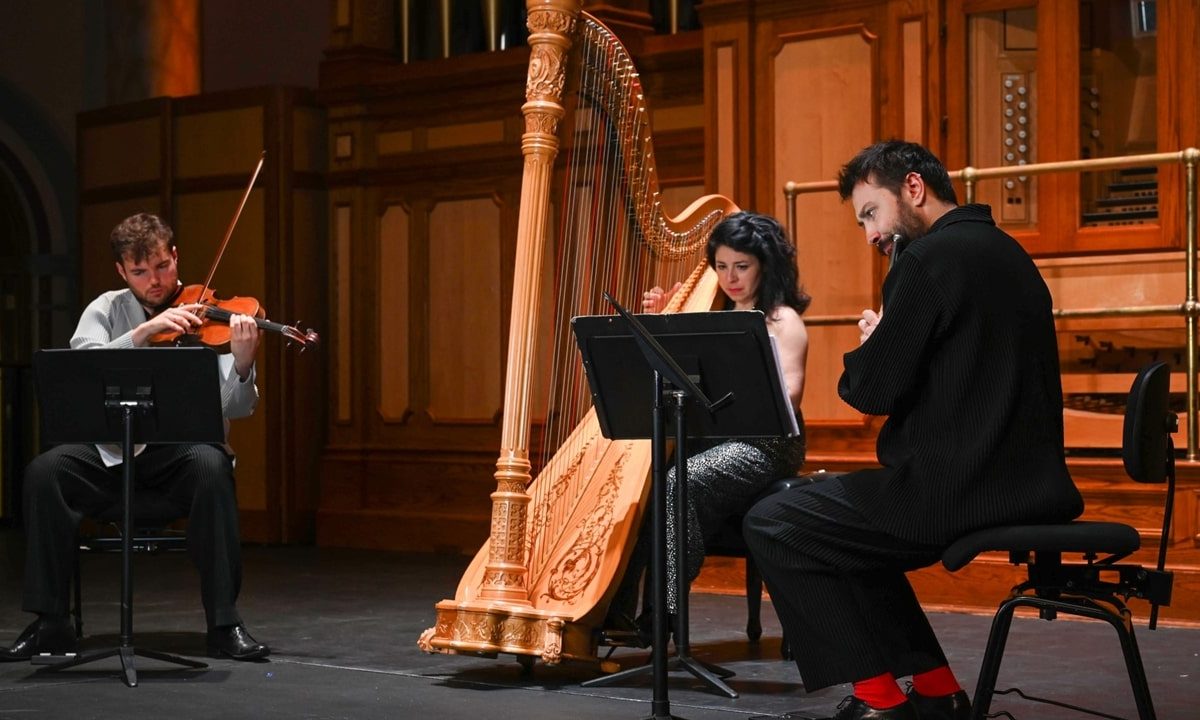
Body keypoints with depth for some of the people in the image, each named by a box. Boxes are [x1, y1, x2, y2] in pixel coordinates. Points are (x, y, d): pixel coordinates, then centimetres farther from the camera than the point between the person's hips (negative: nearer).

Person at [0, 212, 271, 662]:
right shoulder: (107, 310, 7)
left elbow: (235, 409, -10)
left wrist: (243, 366, -32)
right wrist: (145, 331, -25)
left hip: (184, 449, -2)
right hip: (113, 452, 2)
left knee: (212, 467, -35)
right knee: (44, 472, -26)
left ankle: (224, 622, -27)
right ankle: (50, 622, -15)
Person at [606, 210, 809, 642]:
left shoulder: (783, 321, 0)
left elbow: (787, 395, -14)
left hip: (763, 444, -6)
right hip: (710, 437, 6)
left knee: (678, 485, -32)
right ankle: (615, 606, -24)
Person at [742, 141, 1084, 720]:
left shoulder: (927, 258, -14)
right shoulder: (1004, 251, 15)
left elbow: (873, 390, -16)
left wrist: (868, 346, 4)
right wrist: (886, 344, 13)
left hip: (959, 490, -10)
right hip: (1028, 480, 10)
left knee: (771, 526, 5)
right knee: (849, 527, 29)